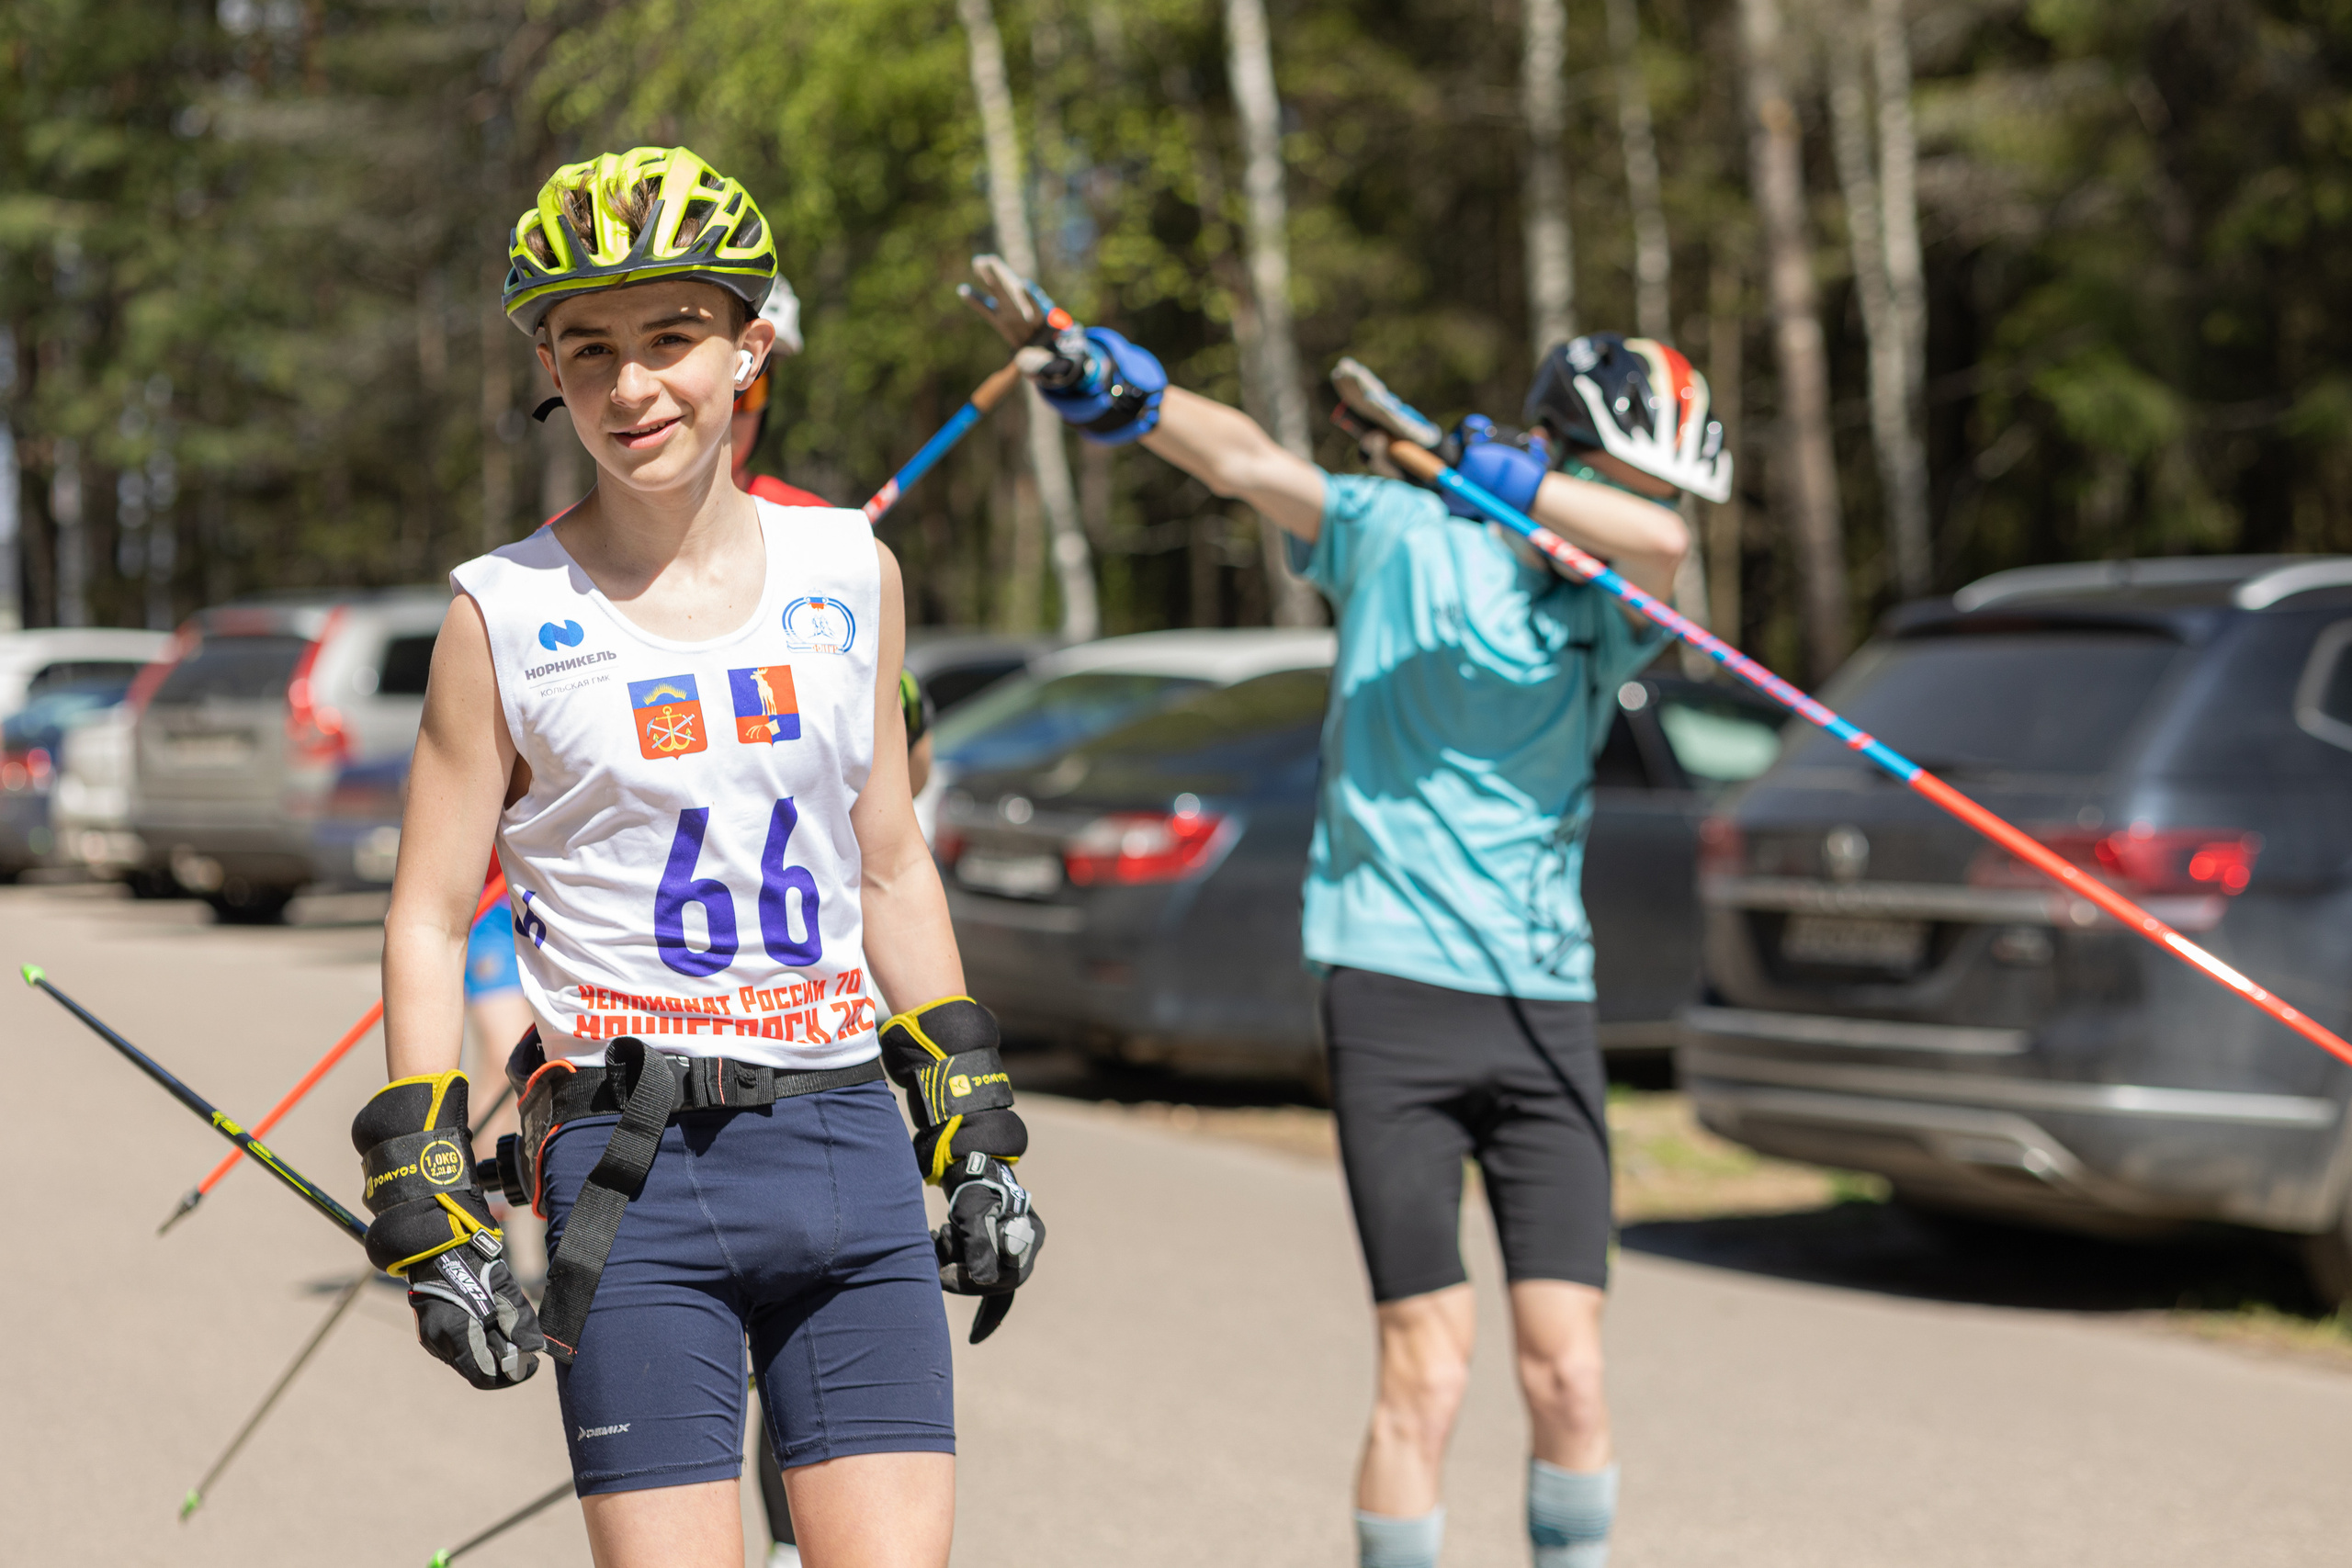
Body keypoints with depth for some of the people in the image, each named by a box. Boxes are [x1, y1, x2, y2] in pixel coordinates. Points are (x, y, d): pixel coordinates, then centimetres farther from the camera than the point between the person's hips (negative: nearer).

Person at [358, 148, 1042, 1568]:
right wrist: (431, 1218, -3)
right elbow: (429, 922, 2)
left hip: (847, 1143, 3)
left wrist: (975, 1141, 14)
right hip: (637, 1176, -3)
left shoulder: (850, 573, 8)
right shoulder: (506, 613, -1)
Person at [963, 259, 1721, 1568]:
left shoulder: (1609, 611, 11)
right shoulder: (1405, 537, 1)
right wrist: (1106, 382, -31)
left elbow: (1663, 544, -12)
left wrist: (1495, 473, -24)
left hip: (1547, 1006, 4)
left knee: (1570, 1374, 1)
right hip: (1395, 985, -4)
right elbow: (1249, 463, -14)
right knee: (1429, 1374, -6)